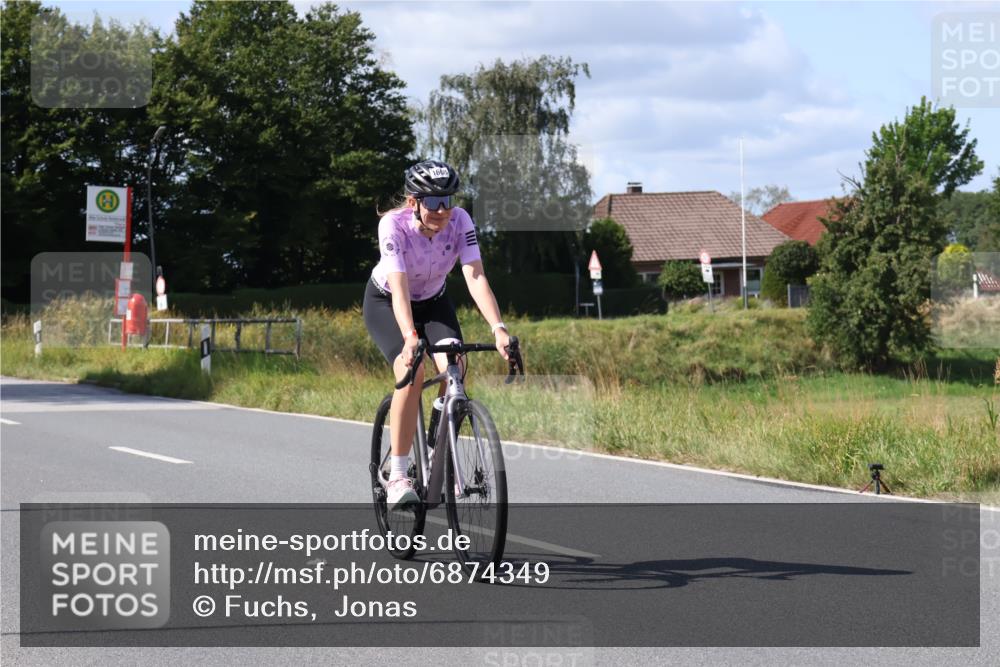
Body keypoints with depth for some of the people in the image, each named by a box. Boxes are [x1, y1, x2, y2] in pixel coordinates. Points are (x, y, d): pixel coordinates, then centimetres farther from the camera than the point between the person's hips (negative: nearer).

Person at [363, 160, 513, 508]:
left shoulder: (459, 221, -25)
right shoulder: (393, 224, -32)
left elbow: (476, 278, -33)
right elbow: (399, 287, -41)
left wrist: (498, 328, -47)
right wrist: (410, 338, -56)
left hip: (433, 301, 3)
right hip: (385, 303, -3)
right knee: (412, 373, -27)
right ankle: (397, 477, -19)